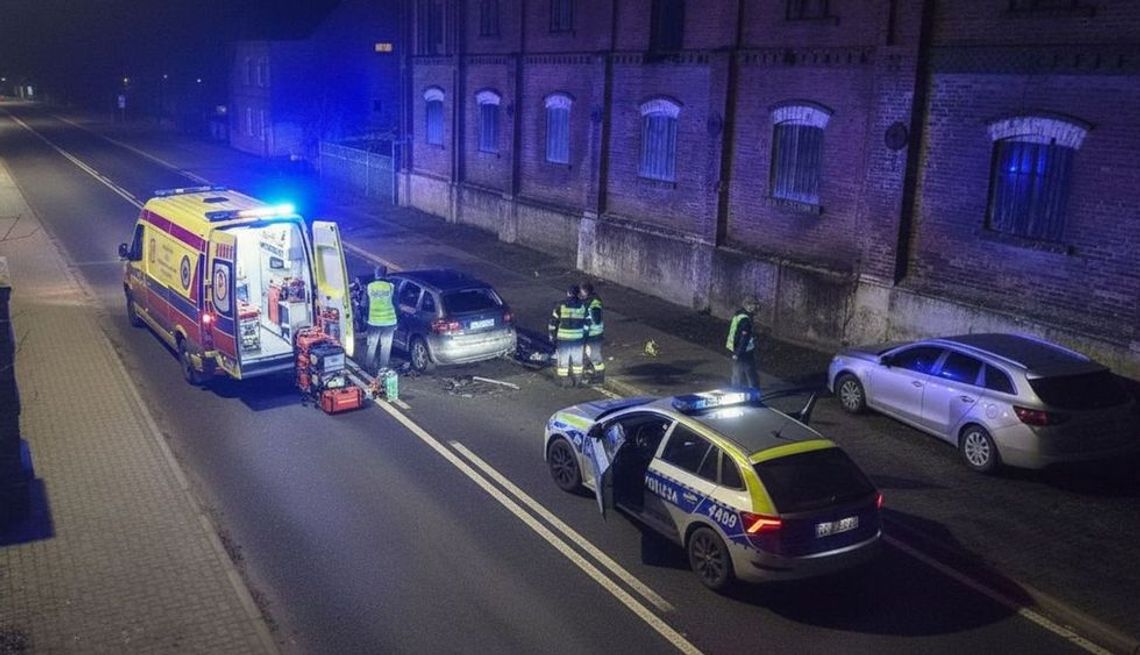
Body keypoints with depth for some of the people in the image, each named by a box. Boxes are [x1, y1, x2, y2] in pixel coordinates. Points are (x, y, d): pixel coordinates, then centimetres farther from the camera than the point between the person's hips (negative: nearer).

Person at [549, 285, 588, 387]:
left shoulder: (560, 306, -9)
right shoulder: (582, 306, -2)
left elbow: (553, 321, -5)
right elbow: (585, 322, 4)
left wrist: (552, 335, 6)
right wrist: (584, 335, 15)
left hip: (563, 338, -2)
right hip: (578, 338, 2)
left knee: (563, 359, 9)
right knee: (577, 359, 15)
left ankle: (564, 380, 14)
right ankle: (577, 380, 22)